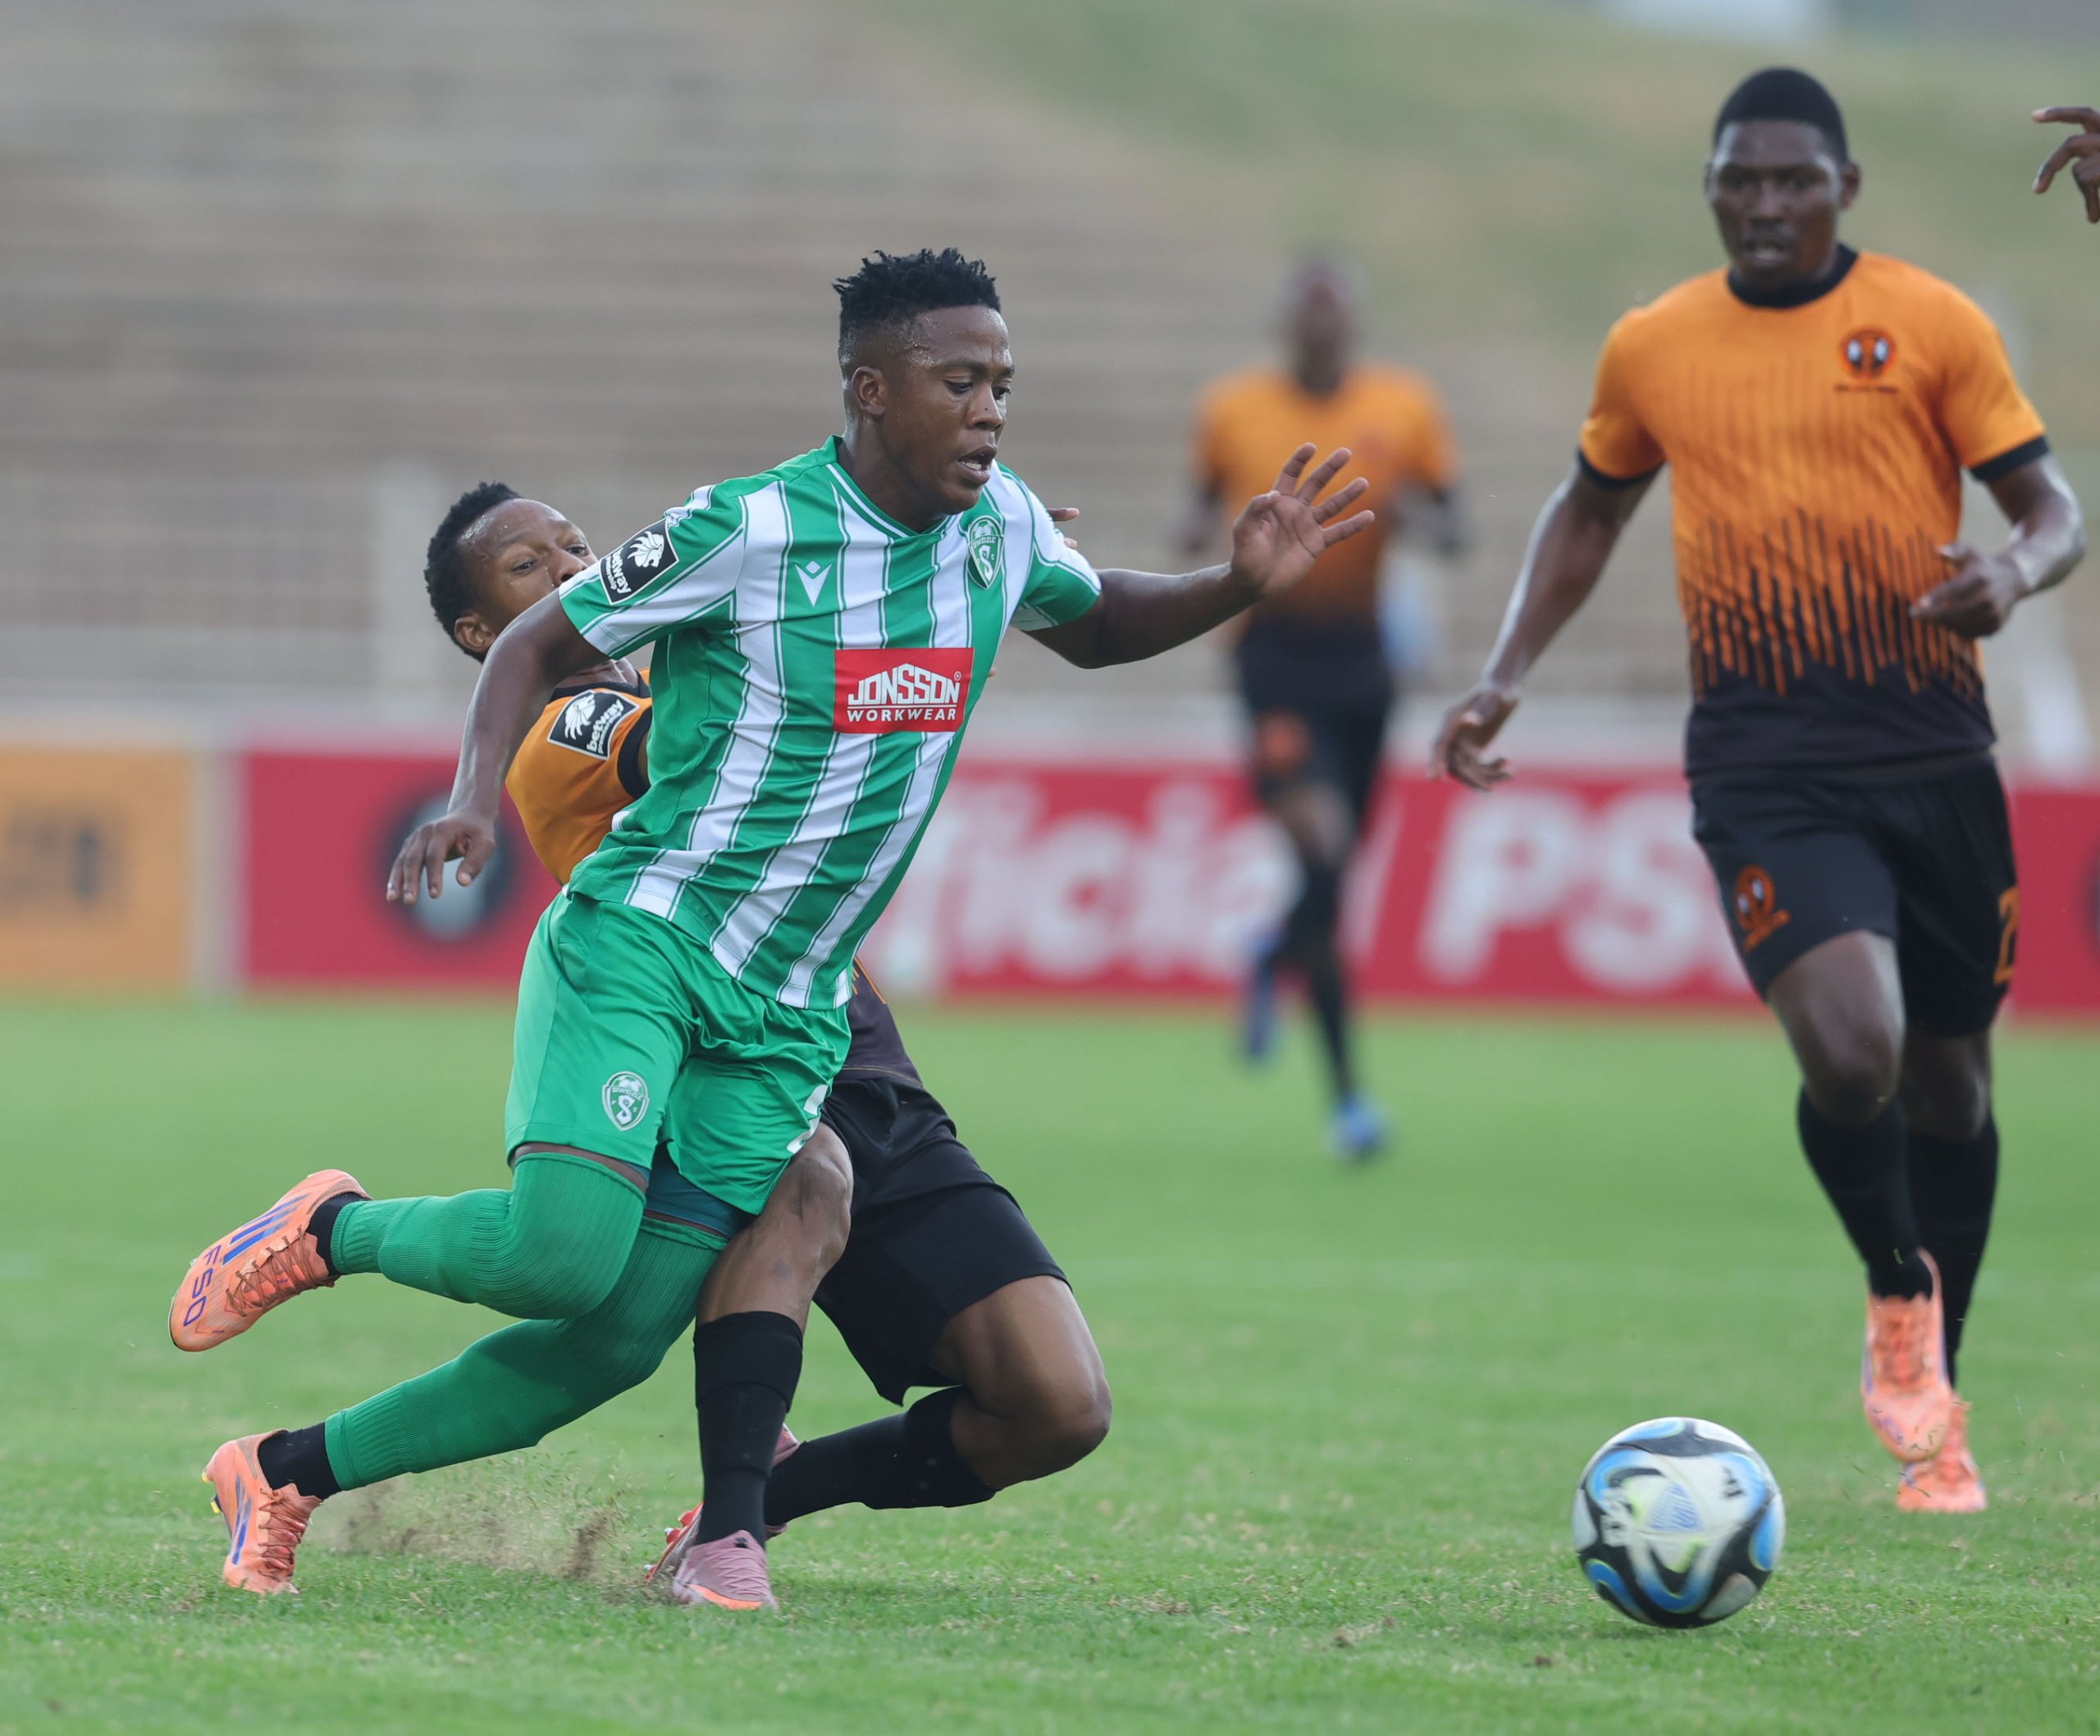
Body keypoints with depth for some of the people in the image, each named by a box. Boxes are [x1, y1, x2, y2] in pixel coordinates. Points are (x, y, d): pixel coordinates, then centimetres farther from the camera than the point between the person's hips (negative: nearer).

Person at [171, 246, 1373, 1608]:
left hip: (783, 1017, 6)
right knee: (567, 1252, -26)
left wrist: (1240, 585, 9)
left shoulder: (999, 526, 5)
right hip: (638, 943, -6)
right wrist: (477, 800, -20)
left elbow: (1093, 626, 27)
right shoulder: (750, 530, -13)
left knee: (622, 1340, -3)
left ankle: (291, 1471, 10)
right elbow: (539, 646, -3)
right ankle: (329, 1231, 5)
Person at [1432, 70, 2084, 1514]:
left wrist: (2012, 572, -21)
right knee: (1851, 1048, -23)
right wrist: (1504, 680, 15)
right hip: (1764, 761, -1)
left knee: (1947, 1075, 9)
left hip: (1931, 747, 1)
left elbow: (2054, 508, 1)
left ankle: (1934, 1407, 28)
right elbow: (1591, 510, 24)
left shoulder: (1930, 321, 0)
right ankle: (1897, 1290, 7)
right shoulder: (1651, 350, 7)